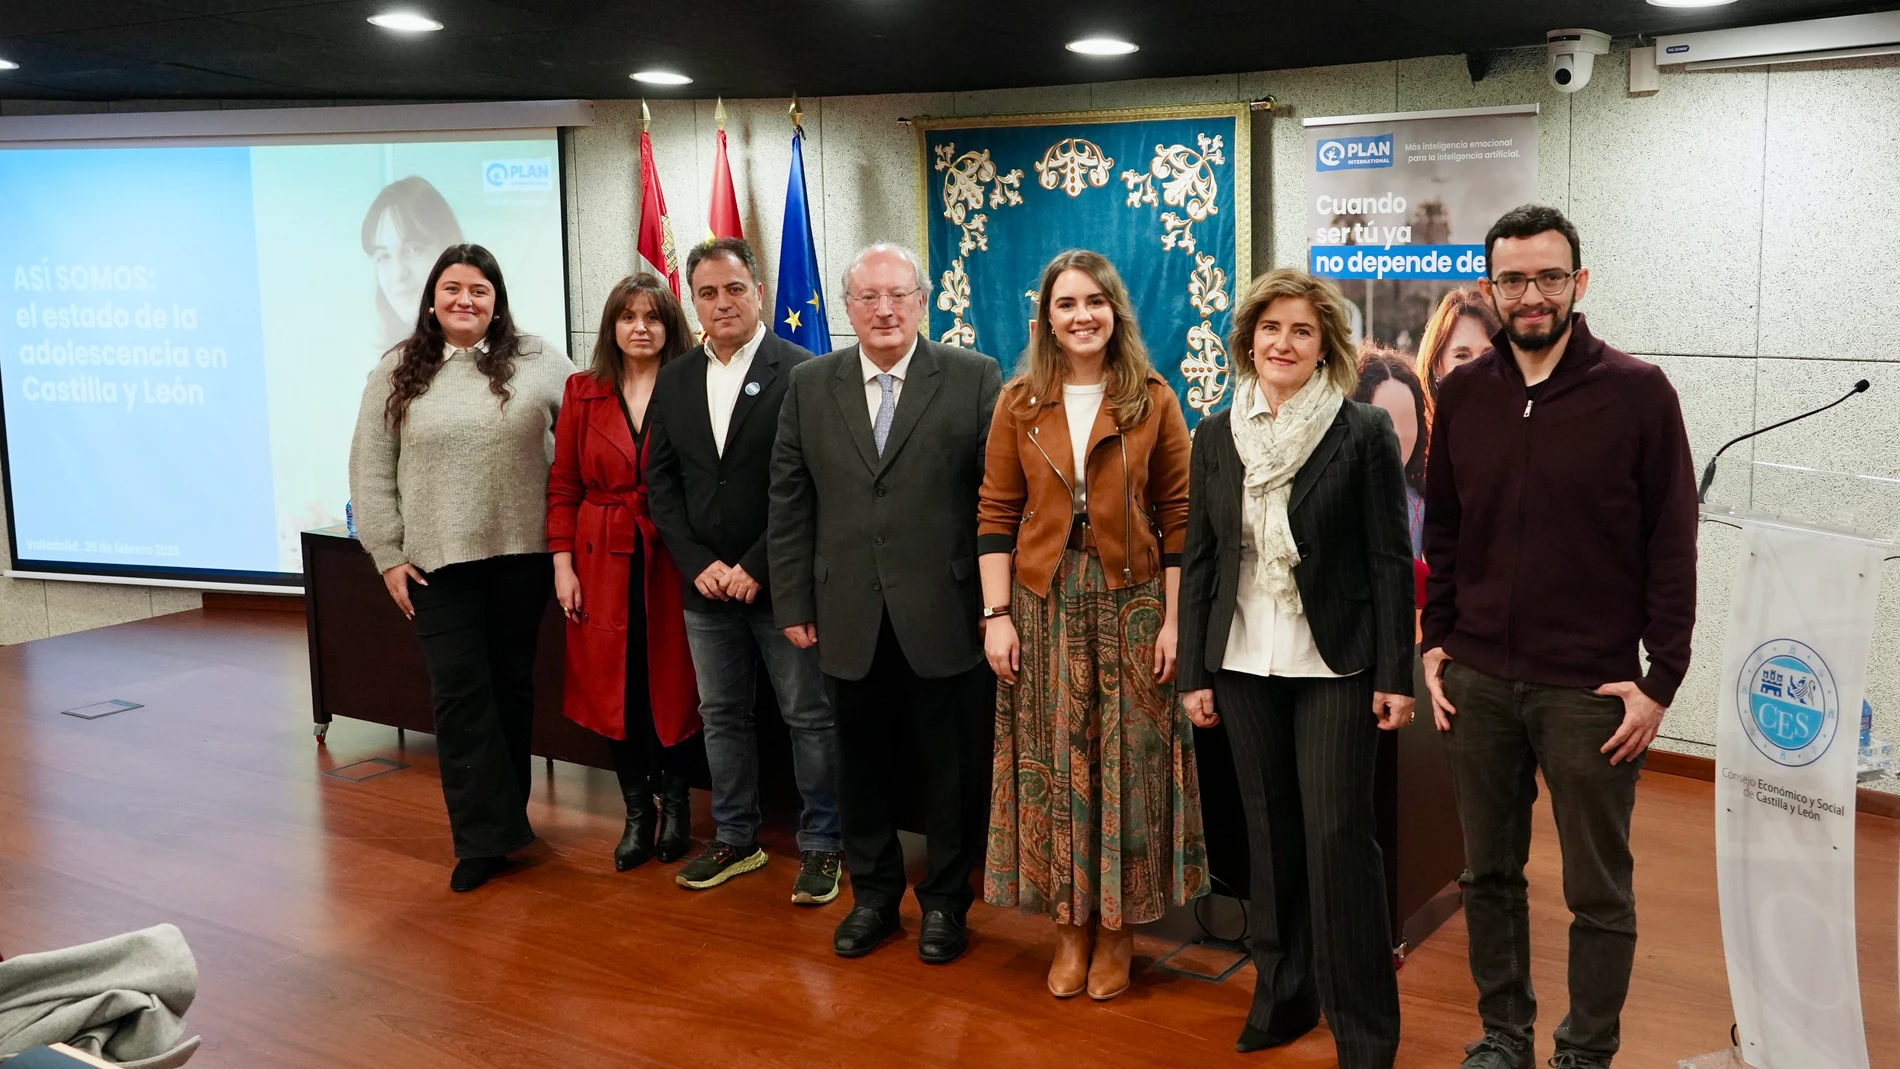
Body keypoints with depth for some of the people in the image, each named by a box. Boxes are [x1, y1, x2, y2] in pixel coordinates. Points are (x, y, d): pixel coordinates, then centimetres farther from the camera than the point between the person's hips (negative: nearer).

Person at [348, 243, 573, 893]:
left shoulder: (535, 362, 2)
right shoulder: (398, 374, 4)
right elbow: (371, 471, 4)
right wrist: (388, 554, -1)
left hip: (522, 554, 0)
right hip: (437, 562, 0)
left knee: (512, 684, 11)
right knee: (459, 692, -3)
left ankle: (506, 814, 26)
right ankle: (484, 837, 1)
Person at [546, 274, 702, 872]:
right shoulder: (583, 393, 5)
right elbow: (563, 486, 7)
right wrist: (562, 564, 0)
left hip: (672, 560, -2)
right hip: (603, 562, 2)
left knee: (673, 685, 4)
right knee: (617, 689, 6)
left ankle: (674, 805, 25)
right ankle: (638, 815, 20)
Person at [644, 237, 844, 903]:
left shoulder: (802, 373, -9)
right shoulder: (674, 381, 8)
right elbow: (661, 483, 8)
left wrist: (755, 569, -15)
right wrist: (699, 565, -4)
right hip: (706, 582, 5)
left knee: (810, 718, 4)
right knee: (721, 716, 15)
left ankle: (821, 845, 18)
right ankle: (735, 839, 29)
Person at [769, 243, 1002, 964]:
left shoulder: (974, 379, -2)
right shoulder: (810, 386, 7)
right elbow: (789, 502, 8)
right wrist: (793, 602, 4)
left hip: (945, 616, -2)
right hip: (850, 619, 3)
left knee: (952, 769, 8)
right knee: (865, 766, 14)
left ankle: (945, 901, 27)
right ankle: (873, 894, 32)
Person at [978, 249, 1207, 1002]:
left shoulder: (1153, 401, 0)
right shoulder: (1020, 403, 4)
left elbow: (1178, 519, -1)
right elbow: (996, 515, 2)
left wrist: (1175, 619, -7)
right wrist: (997, 615, -5)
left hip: (1131, 601, -1)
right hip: (1043, 601, 1)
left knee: (1127, 762, 4)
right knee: (1052, 763, 6)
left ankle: (1117, 930, 19)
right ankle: (1068, 931, 20)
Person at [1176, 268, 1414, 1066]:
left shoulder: (1364, 431, -5)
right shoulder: (1218, 435, 6)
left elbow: (1390, 560, -5)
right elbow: (1198, 559, 8)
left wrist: (1395, 675, -9)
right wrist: (1194, 672, 5)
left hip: (1336, 667, -4)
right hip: (1245, 666, 4)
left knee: (1338, 833, -4)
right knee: (1269, 829, 11)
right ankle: (1283, 994, 26)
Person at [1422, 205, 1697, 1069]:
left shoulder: (1637, 392, -6)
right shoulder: (1463, 393, 5)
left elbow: (1672, 545, -5)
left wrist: (1661, 679, -8)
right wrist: (1436, 642, 5)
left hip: (1591, 688, -3)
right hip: (1478, 680, 4)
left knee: (1598, 890, 7)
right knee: (1489, 872, 14)